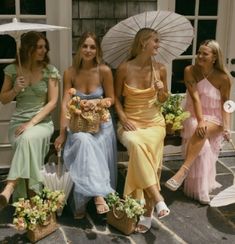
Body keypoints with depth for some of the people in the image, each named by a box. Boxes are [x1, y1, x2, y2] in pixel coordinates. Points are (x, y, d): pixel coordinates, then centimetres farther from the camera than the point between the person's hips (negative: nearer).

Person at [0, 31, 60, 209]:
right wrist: (15, 89, -10)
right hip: (18, 121, 2)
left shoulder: (50, 70, 0)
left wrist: (32, 122, -17)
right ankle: (29, 198, -24)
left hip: (42, 121, -2)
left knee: (28, 139, -36)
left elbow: (52, 102, -6)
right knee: (24, 142, -31)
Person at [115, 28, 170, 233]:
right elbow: (117, 97, 6)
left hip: (154, 122, 1)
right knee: (135, 143, -36)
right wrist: (123, 119, -8)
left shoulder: (160, 69, 4)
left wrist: (162, 91, -7)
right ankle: (157, 198, -30)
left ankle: (148, 211, -17)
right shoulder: (124, 68, -3)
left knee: (148, 151, -28)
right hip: (130, 122, -1)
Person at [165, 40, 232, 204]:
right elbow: (195, 97, -16)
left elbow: (225, 104, -4)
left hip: (214, 119, -2)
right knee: (202, 145, -20)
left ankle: (183, 171, -36)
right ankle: (199, 190, -6)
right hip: (193, 116, 2)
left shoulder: (223, 78, -11)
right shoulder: (190, 71, -8)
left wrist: (227, 126, -17)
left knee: (201, 133, -35)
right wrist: (200, 121, -26)